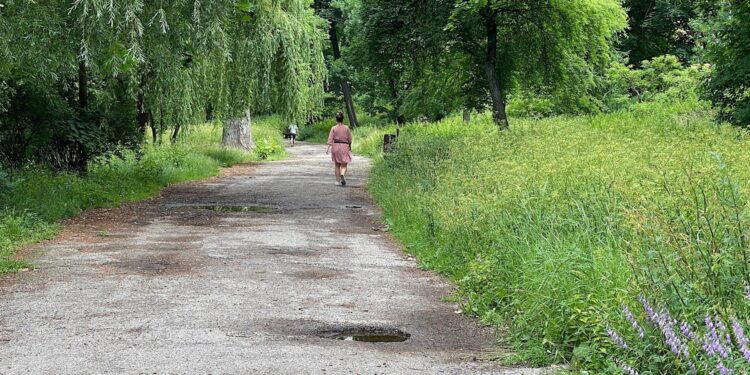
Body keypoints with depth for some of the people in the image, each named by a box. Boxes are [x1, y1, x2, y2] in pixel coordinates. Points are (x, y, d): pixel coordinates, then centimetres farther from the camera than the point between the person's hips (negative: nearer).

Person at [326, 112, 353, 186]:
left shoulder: (333, 128, -3)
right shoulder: (346, 128, -2)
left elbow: (330, 139, -9)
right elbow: (349, 139, 3)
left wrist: (328, 148, -10)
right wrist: (350, 147, 18)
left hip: (335, 146, 1)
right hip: (344, 147, -1)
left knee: (337, 165, 14)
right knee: (344, 165, 1)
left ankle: (337, 181, 17)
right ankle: (342, 175, -29)